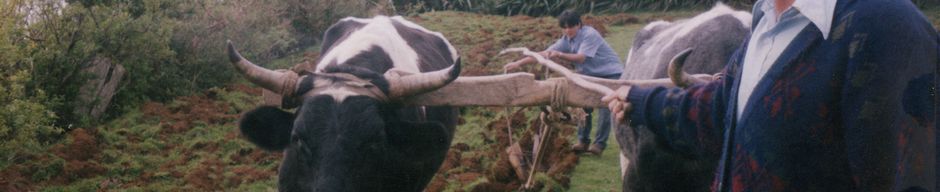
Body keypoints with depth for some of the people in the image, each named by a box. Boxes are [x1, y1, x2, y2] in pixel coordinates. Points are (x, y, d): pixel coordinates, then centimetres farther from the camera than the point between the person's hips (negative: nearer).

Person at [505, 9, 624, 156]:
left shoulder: (589, 34, -22)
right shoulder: (566, 40, -2)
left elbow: (580, 58, -31)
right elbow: (545, 54, -7)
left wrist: (559, 54, -44)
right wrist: (518, 63, -15)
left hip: (610, 73, -7)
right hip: (590, 75, 7)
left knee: (604, 108, -13)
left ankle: (599, 144, -5)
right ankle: (583, 141, 10)